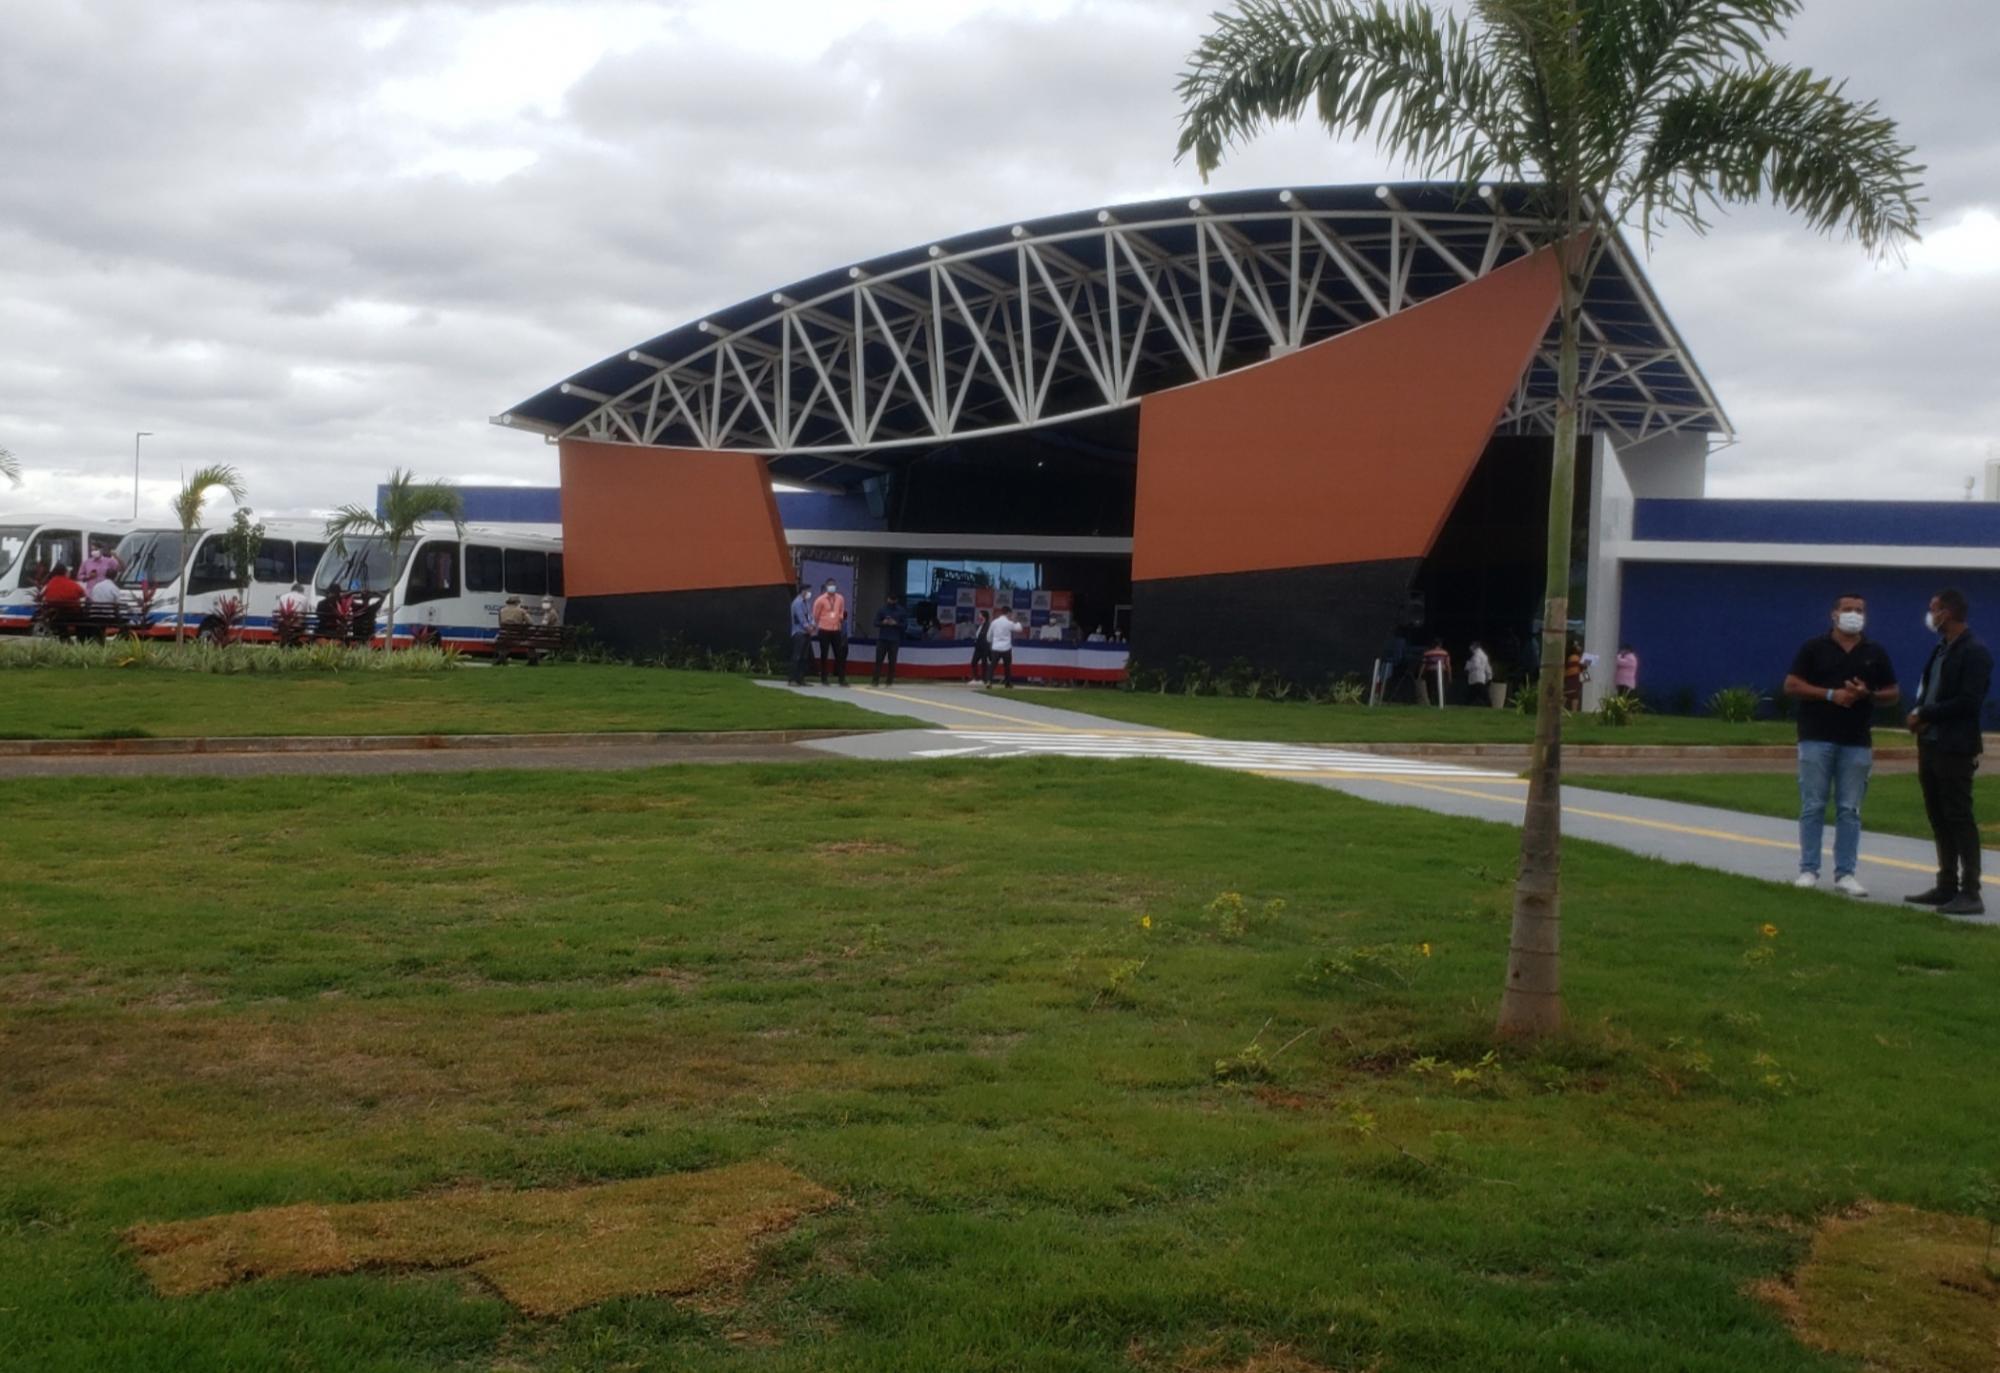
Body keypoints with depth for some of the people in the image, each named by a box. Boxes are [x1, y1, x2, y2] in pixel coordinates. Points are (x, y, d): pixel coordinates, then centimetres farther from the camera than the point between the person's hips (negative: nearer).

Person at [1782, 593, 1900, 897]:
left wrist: (1868, 695, -8)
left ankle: (1845, 874, 7)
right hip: (1816, 739, -2)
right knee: (1813, 807, 0)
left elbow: (1892, 693, 13)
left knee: (1849, 810, 3)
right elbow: (1791, 685, -3)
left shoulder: (1875, 653, 9)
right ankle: (1808, 869, 5)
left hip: (1857, 743, 2)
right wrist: (1830, 694, -14)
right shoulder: (1813, 647, 2)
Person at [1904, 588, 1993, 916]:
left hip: (1955, 750, -9)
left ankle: (1970, 893, -4)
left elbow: (1969, 702, -20)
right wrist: (1919, 715, -3)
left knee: (1959, 818, -7)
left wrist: (1925, 714, -13)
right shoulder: (1941, 649, 15)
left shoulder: (1974, 652, -13)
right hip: (1930, 745, 9)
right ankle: (1947, 886, 20)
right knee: (1939, 819, 13)